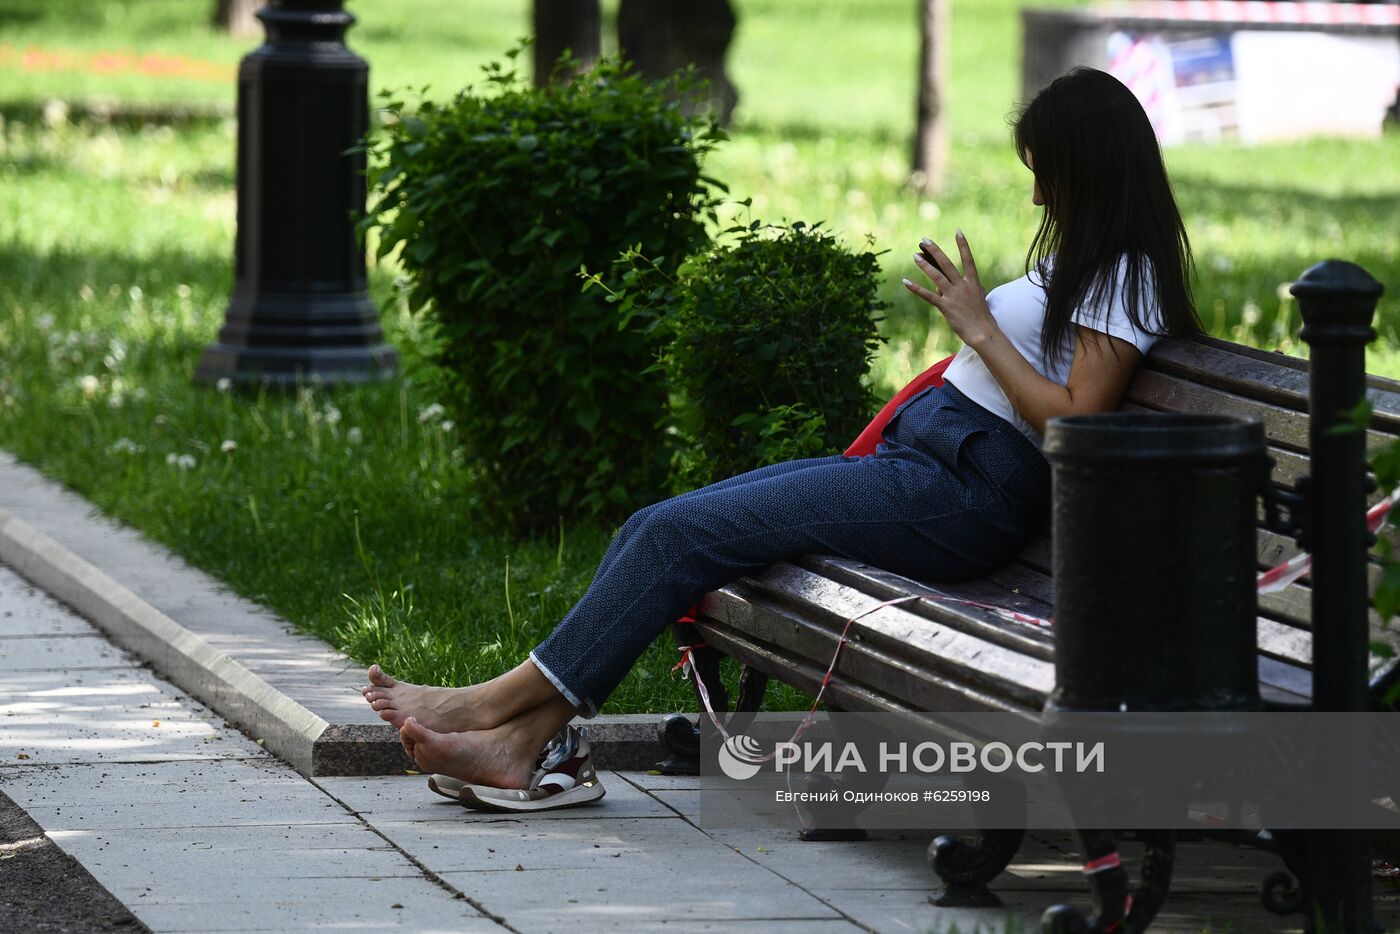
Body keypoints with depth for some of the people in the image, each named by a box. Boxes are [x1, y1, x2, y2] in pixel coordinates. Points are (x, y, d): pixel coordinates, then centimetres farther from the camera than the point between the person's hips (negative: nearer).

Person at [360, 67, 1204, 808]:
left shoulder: (1123, 279, -7)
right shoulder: (1078, 262, 23)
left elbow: (1076, 423, -17)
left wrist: (980, 328, -11)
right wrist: (968, 310, 13)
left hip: (962, 490, -10)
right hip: (915, 458, 10)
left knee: (680, 533, -16)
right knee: (652, 529, -4)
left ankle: (499, 702, -10)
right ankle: (525, 741, -10)